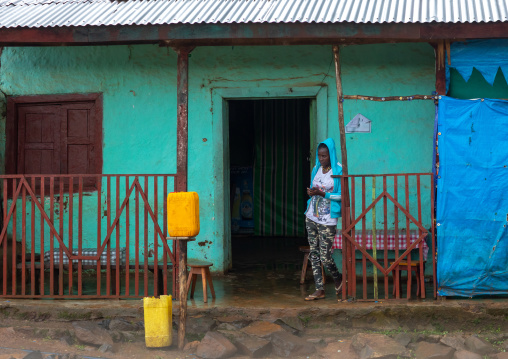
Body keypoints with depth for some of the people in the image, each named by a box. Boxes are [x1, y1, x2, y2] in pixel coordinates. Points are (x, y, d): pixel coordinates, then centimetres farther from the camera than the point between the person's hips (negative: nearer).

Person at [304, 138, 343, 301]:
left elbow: (342, 195, -11)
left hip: (328, 220, -6)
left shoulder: (339, 171, -8)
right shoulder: (316, 169, 10)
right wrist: (311, 193, 1)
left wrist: (323, 194, -20)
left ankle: (338, 278, 23)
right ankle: (319, 289, 8)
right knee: (314, 253, 4)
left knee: (325, 256, -6)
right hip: (312, 217, 6)